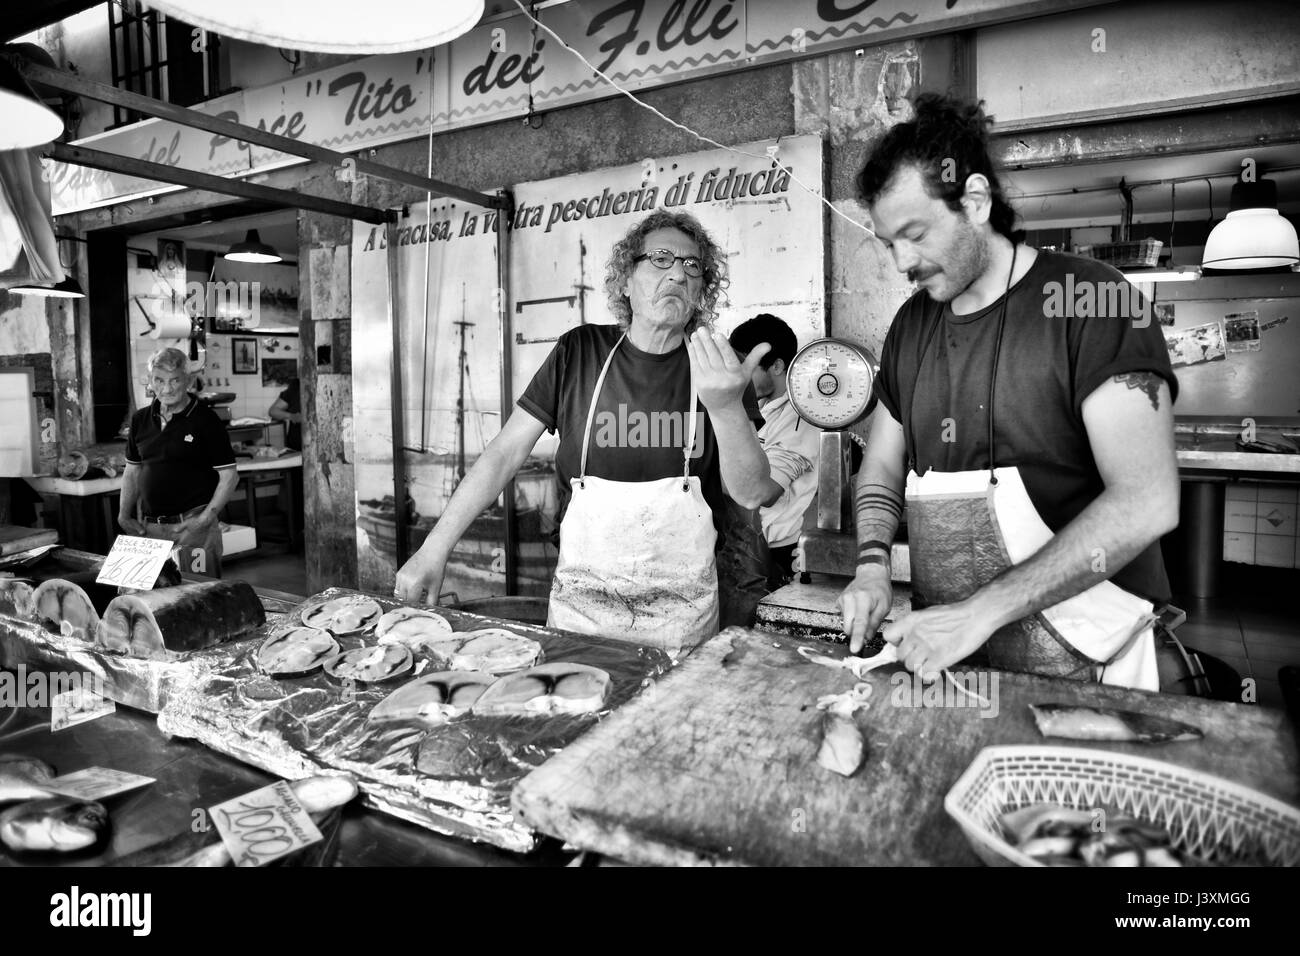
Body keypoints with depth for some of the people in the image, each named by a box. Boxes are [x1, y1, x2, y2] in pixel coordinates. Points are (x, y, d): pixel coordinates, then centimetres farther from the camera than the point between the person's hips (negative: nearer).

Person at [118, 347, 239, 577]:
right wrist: (124, 515, 10)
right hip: (148, 527, 5)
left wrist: (206, 519, -14)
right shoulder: (140, 420, 10)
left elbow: (229, 476, -6)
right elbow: (132, 470, 19)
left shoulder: (206, 421, -6)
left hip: (192, 526, -5)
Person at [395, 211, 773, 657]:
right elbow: (504, 453, -2)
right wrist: (434, 549, -7)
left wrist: (726, 407, -28)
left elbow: (750, 494, -10)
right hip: (579, 606, 0)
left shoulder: (717, 367, -3)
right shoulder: (579, 352, -2)